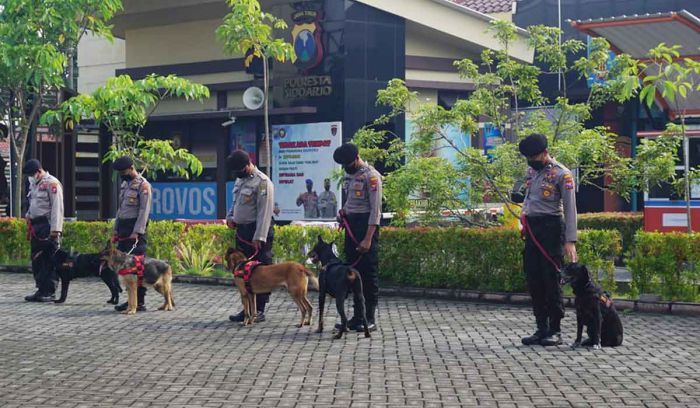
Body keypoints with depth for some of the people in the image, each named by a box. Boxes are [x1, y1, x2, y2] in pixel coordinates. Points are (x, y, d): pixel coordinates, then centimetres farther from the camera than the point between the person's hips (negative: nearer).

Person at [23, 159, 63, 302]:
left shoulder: (52, 183, -9)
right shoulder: (34, 184, 20)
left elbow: (57, 208, -15)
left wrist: (55, 230, -20)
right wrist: (29, 218, 17)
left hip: (48, 227, -9)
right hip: (36, 227, 9)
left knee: (50, 261, -6)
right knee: (37, 260, 9)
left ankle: (50, 292, -2)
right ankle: (41, 290, 15)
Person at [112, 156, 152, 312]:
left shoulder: (143, 185, -9)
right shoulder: (124, 184, 17)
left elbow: (144, 211, -15)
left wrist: (136, 232, -20)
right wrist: (116, 230, 15)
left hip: (136, 230, -8)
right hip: (123, 229, 8)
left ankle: (140, 302, -5)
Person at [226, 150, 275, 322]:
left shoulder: (262, 182, -14)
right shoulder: (240, 180, 15)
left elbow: (264, 212, -19)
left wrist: (259, 237, -23)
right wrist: (230, 216, 9)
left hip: (257, 231, -9)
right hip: (242, 231, 9)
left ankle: (259, 310, 1)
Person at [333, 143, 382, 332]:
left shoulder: (371, 176, -11)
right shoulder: (348, 176, 14)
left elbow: (375, 209, -16)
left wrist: (368, 238, -20)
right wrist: (342, 214, 4)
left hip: (366, 225, -8)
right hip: (350, 226, 8)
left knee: (369, 273, -4)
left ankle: (369, 319, 0)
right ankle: (357, 316, 15)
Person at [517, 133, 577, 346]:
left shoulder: (561, 174, -8)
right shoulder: (531, 170, 13)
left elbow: (570, 208, -11)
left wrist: (570, 240, -17)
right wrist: (524, 219, 14)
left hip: (551, 227, -7)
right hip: (531, 228, 7)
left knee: (551, 279, -7)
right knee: (533, 280, 5)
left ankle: (555, 331, -1)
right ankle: (542, 329, 12)